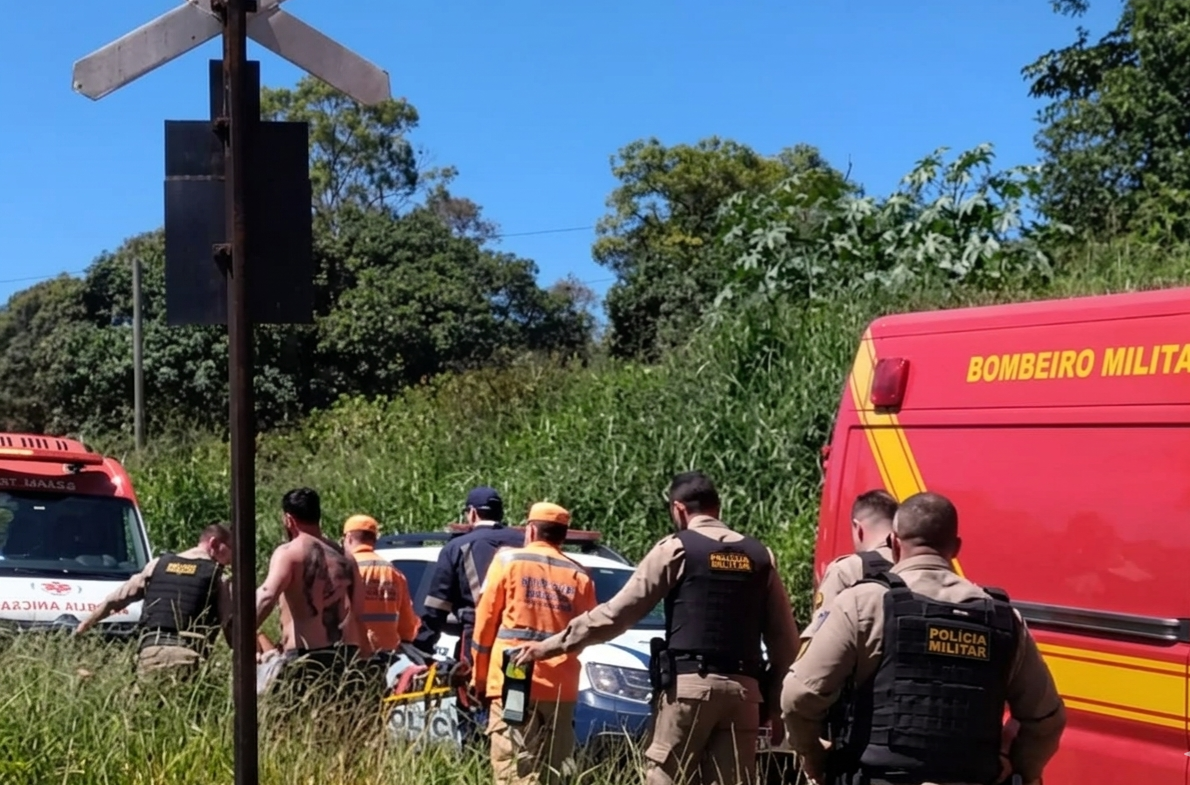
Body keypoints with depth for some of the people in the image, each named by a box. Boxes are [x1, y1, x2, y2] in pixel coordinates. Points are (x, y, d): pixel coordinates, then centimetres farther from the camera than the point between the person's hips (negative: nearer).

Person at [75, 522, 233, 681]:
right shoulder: (217, 578, 7)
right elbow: (230, 626, 6)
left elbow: (117, 599, 24)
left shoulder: (158, 564, 18)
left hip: (150, 651, 3)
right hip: (186, 655, -3)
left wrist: (84, 624, 35)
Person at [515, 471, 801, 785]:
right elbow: (785, 637, 13)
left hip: (689, 683, -5)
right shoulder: (759, 555, 14)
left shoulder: (677, 548, 1)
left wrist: (552, 645, 4)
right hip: (743, 688, 5)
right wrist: (780, 701, 19)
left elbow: (618, 612, -1)